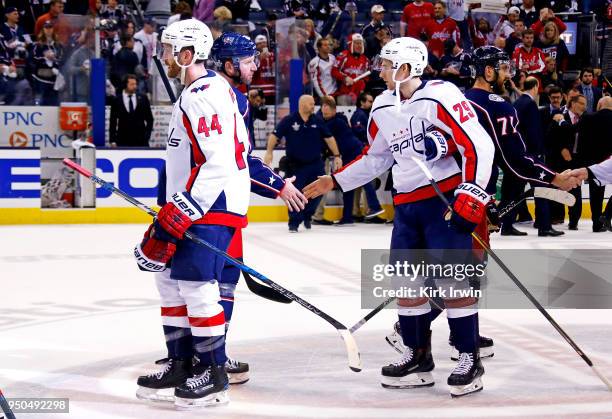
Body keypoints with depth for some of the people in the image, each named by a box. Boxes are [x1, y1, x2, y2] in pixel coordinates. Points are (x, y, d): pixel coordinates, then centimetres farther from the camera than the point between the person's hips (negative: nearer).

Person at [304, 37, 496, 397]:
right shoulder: (383, 108, 10)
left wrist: (471, 195, -23)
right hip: (406, 204, 8)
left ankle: (470, 359, -1)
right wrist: (334, 182, 21)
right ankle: (418, 357, 18)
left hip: (446, 198, -8)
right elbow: (375, 159, 23)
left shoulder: (440, 97, -15)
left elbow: (479, 145, -19)